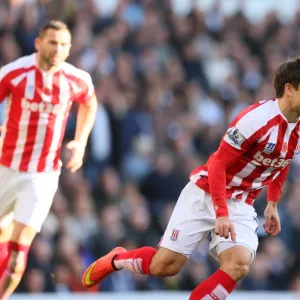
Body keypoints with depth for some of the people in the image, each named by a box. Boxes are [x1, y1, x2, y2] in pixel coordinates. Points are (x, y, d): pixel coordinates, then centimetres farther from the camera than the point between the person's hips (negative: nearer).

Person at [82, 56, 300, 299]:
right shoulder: (257, 119, -24)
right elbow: (218, 164, -21)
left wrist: (272, 204, 15)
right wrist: (221, 214, -26)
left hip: (240, 205, 5)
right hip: (206, 194, -5)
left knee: (239, 265, -22)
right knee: (165, 265, -6)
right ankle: (116, 260, 27)